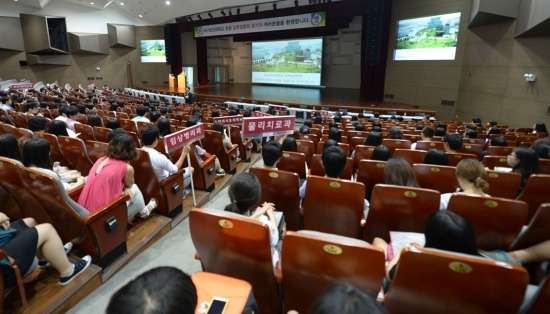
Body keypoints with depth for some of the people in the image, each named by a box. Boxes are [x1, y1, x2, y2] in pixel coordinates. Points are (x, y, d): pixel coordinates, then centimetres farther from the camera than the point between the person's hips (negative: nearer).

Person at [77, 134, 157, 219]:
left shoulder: (101, 159, 5)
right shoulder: (127, 168, -13)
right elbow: (130, 184, 10)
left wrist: (125, 188, 2)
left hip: (87, 210, 6)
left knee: (128, 189, 20)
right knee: (134, 188, 13)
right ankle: (144, 212, 35)